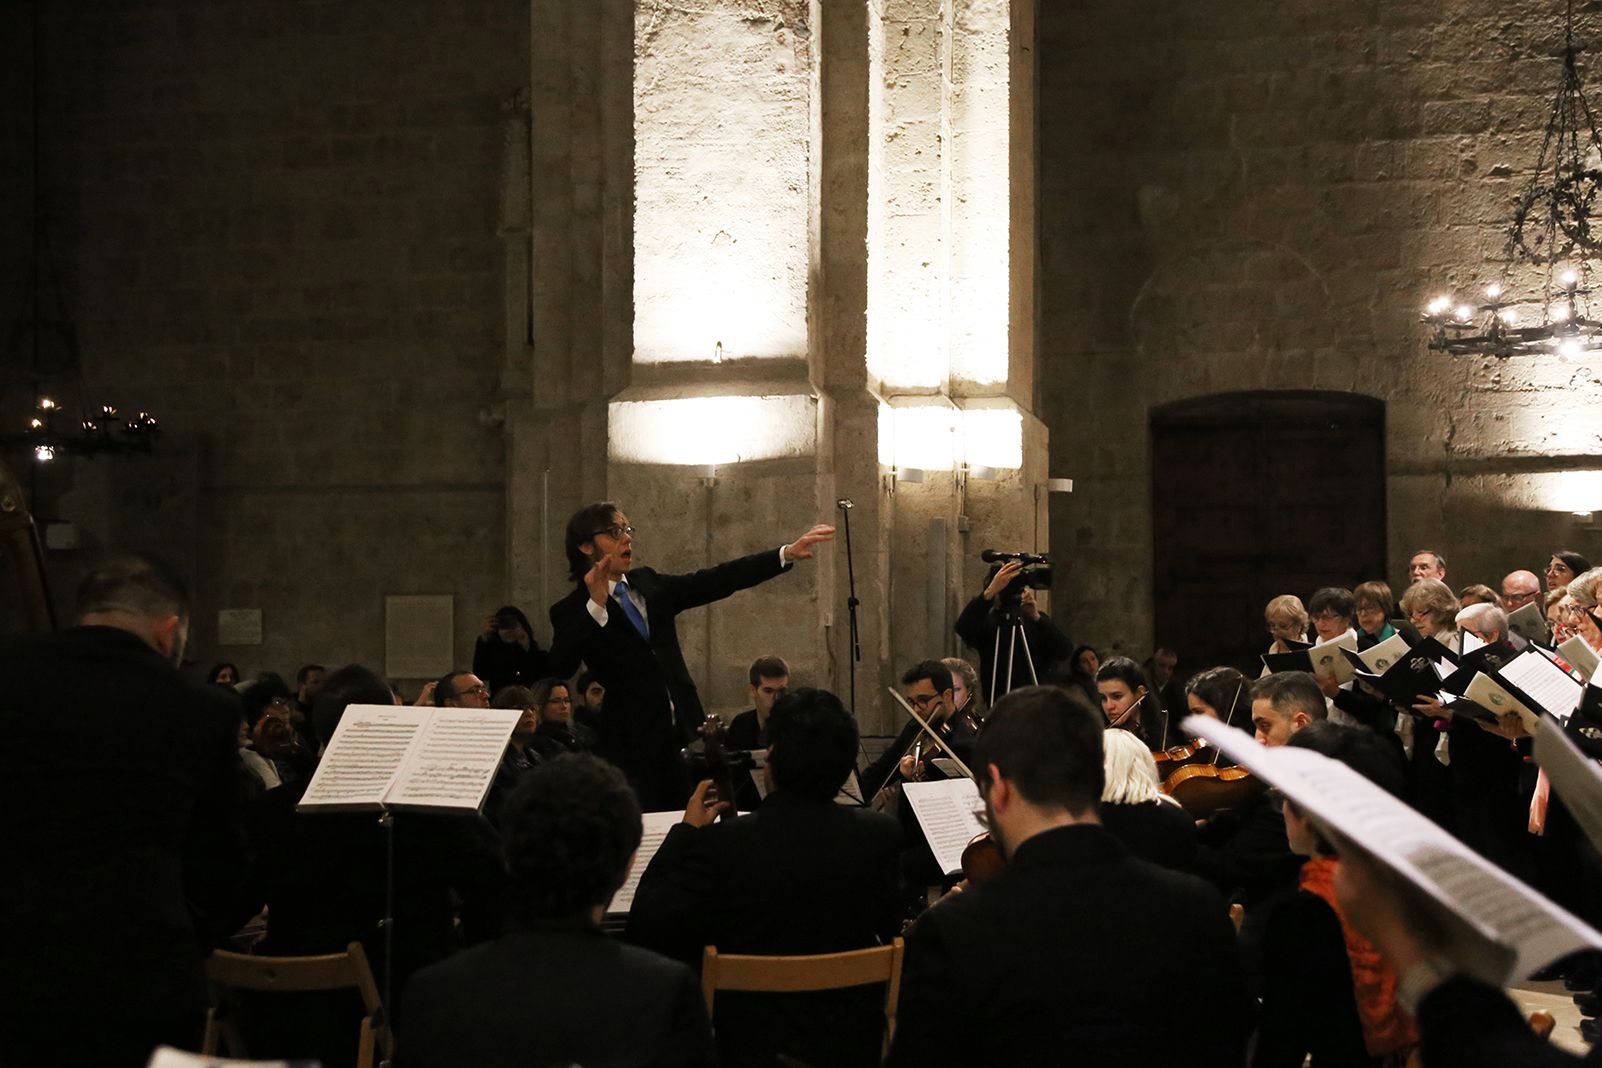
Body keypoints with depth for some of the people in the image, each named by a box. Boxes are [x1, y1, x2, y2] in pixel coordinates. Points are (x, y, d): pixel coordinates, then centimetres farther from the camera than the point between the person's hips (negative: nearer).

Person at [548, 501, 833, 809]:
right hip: (632, 745, -5)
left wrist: (788, 553, 3)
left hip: (684, 734, 5)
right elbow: (560, 667, -22)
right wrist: (595, 605, -30)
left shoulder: (649, 585, 13)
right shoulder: (573, 611, -4)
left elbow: (718, 581, 10)